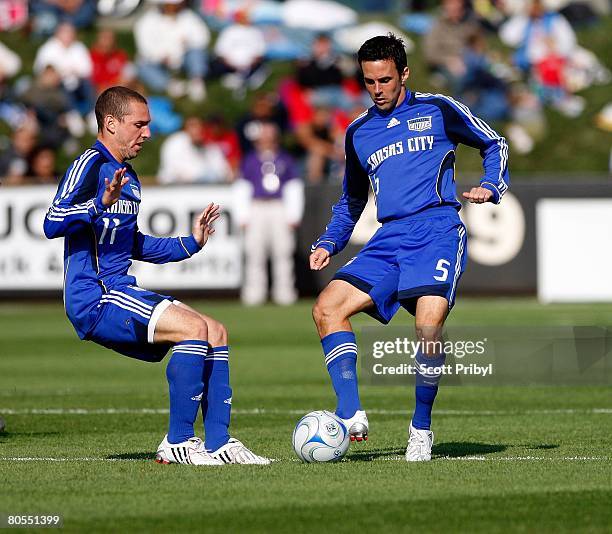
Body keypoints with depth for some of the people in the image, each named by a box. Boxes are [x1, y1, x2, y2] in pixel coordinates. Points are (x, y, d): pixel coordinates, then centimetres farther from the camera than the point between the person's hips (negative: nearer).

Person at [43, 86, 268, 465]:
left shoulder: (129, 177, 20)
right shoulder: (90, 166, -9)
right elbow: (53, 224, -23)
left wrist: (190, 243, 24)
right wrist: (101, 203, -37)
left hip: (120, 293, 10)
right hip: (94, 298, -10)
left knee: (216, 333, 3)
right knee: (195, 327, -22)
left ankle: (219, 443, 0)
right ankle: (176, 443, -17)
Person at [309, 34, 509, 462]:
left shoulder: (437, 110, 9)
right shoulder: (359, 132, 21)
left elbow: (495, 145, 18)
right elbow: (352, 199, 33)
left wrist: (491, 186, -1)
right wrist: (329, 243, 19)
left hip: (438, 230, -5)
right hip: (389, 240, 5)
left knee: (429, 324, -26)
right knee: (326, 308, -15)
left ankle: (422, 428, -8)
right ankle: (351, 415, -16)